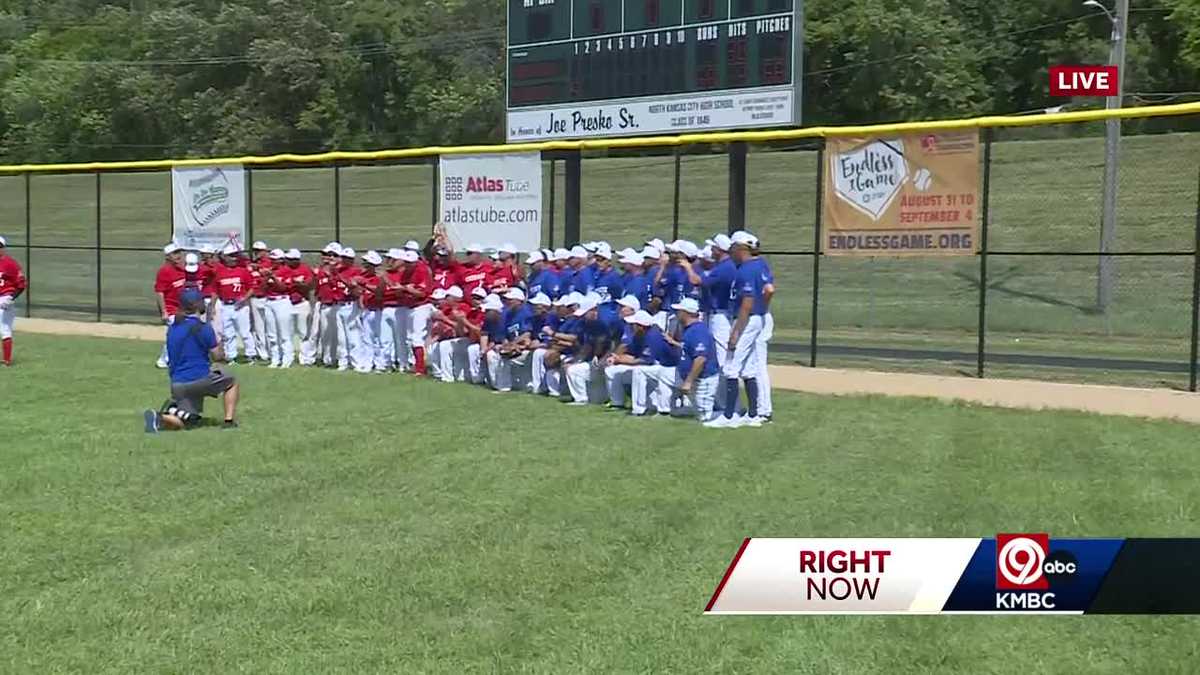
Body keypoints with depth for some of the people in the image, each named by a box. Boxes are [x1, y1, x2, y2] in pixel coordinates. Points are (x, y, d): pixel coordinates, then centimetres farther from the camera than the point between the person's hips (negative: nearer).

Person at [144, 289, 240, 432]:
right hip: (199, 379, -6)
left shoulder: (172, 328, 12)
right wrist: (218, 344, 15)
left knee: (187, 422, 12)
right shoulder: (202, 328, -11)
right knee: (232, 383, 18)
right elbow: (217, 356, -6)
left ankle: (160, 417, -15)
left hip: (177, 383, 6)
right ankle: (229, 421, 6)